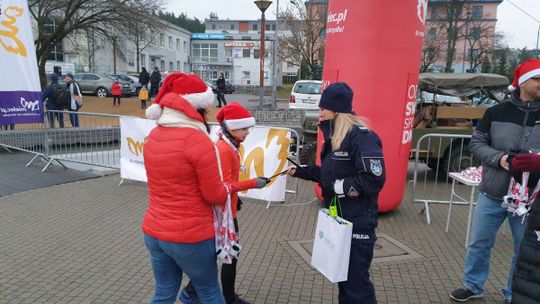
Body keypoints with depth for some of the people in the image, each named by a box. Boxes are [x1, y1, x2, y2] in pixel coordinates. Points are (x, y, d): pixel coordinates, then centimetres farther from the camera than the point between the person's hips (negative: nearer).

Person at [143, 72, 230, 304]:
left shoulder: (153, 137, 1)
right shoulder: (198, 141, -22)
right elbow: (215, 195, -16)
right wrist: (226, 190, 6)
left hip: (153, 232, 6)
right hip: (190, 236, -6)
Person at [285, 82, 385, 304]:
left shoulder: (361, 136, -19)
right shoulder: (334, 136, 11)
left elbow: (374, 179, -26)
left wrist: (339, 186, -20)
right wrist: (301, 171, 13)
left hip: (357, 222, -9)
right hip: (338, 218, 9)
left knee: (356, 280, 1)